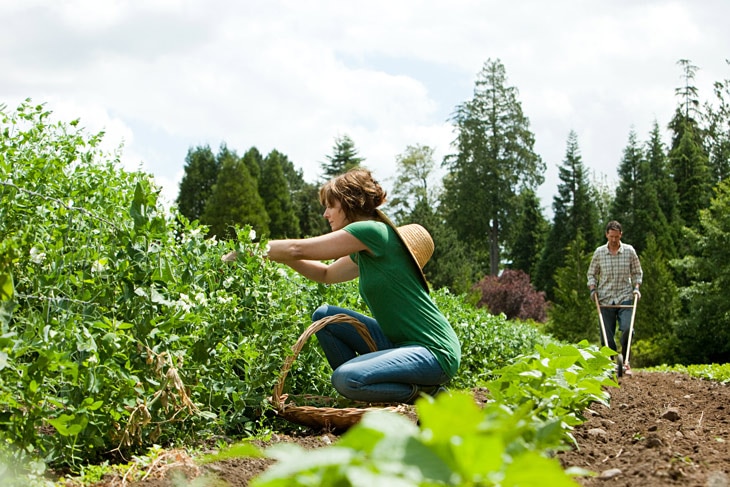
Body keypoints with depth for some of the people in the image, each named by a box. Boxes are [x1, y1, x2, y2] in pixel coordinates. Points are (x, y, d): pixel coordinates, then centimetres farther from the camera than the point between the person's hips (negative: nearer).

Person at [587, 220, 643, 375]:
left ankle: (625, 361, -3)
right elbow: (591, 273, 14)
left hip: (625, 297, -1)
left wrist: (636, 288, -2)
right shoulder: (599, 252, 4)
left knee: (627, 328, -20)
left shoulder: (629, 251, 3)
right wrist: (593, 289, -2)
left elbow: (637, 272, 13)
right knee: (606, 336, 0)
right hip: (606, 299, 1)